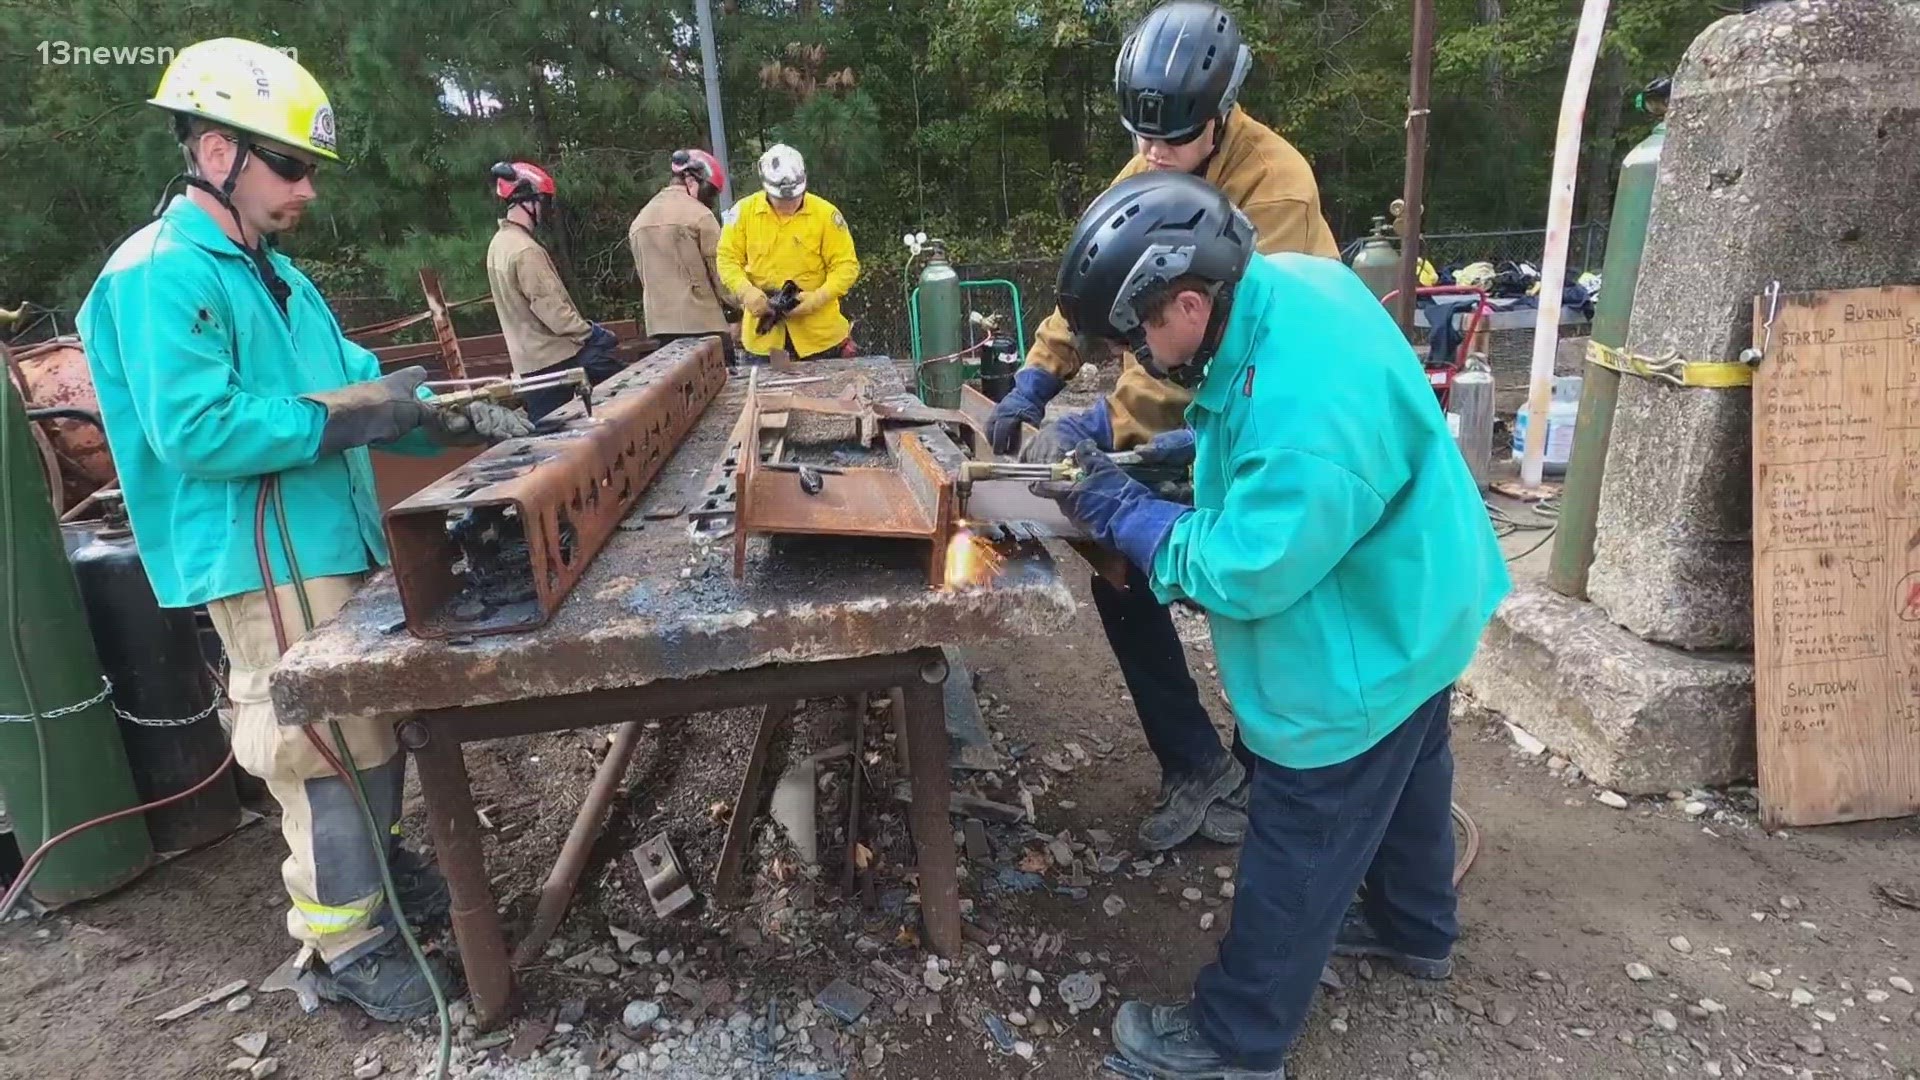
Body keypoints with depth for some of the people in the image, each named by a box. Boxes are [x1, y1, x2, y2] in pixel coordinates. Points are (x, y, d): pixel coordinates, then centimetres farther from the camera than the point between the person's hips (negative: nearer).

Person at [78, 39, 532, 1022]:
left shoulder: (268, 271, 15)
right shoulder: (161, 275, -14)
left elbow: (355, 387, 15)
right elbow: (195, 430, -24)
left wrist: (455, 421, 2)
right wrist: (347, 414, -19)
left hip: (334, 545, 9)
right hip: (267, 564, -9)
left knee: (374, 726, 19)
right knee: (334, 748, -2)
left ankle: (376, 864, 39)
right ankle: (345, 943, 15)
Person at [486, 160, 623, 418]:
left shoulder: (499, 243, 12)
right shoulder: (525, 250, -19)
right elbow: (549, 306, -22)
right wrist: (589, 334, -13)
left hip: (529, 360, 10)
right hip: (554, 358, -9)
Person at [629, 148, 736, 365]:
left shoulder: (639, 221, 14)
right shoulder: (699, 215, -7)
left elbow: (645, 276, 14)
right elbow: (720, 271, -7)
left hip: (661, 325, 6)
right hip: (703, 323, -6)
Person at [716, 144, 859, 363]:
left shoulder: (825, 213, -7)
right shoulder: (744, 211, -1)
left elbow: (846, 266, -6)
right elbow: (728, 259, 3)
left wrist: (818, 298, -20)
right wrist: (747, 291, -16)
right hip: (762, 334, 2)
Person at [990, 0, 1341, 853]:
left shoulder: (1276, 187, -24)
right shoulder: (1144, 175, 0)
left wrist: (1103, 426, -37)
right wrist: (1033, 383, -14)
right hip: (1164, 432, 7)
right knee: (1120, 578, 3)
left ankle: (1257, 773, 32)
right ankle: (1196, 764, 19)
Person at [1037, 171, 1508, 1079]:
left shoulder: (1305, 409, -40)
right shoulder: (1284, 283, -10)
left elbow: (1245, 574, -30)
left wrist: (1124, 512, -21)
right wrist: (1191, 454, -4)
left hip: (1362, 653, -9)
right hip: (1407, 610, 10)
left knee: (1298, 849, 7)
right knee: (1401, 778, 30)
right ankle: (1413, 928, 56)